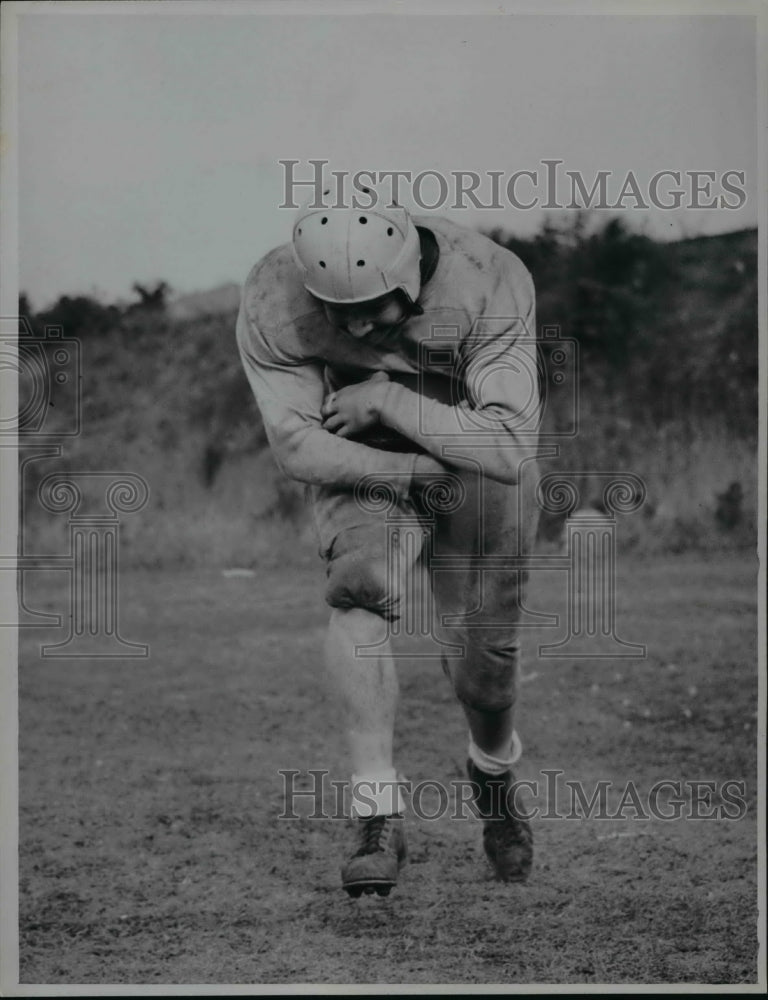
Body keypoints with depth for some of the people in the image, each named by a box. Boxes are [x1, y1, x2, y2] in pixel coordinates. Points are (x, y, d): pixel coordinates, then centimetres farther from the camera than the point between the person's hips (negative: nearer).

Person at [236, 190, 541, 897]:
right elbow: (297, 446, -19)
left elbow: (507, 452, -34)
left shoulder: (489, 284, -32)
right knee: (360, 591, -27)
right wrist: (419, 471, -24)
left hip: (480, 472, 0)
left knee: (482, 653, 2)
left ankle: (494, 777, 37)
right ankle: (379, 814, -24)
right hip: (362, 464, 0)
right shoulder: (276, 301, -27)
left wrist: (387, 398, -33)